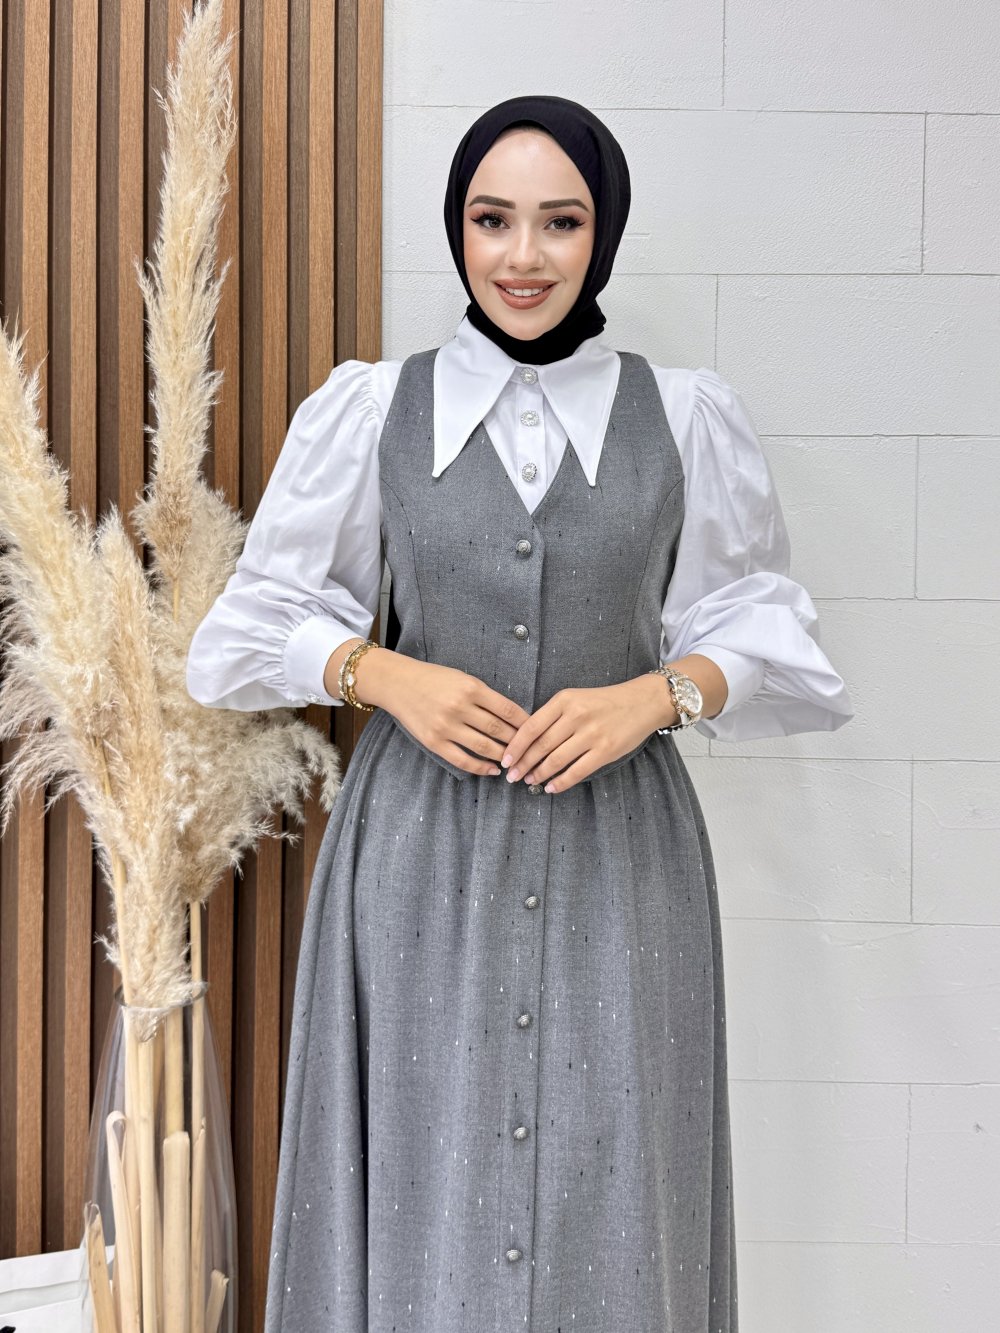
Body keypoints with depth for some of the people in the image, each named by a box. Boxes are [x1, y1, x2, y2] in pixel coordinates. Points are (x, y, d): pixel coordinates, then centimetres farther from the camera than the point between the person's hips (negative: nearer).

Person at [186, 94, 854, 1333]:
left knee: (608, 1188, 5)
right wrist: (385, 674, -9)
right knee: (423, 1186, 5)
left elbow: (762, 629, 8)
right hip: (422, 850, 0)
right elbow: (258, 620, 9)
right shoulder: (364, 408, 4)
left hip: (617, 852, 0)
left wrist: (659, 692, -11)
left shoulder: (689, 418, 4)